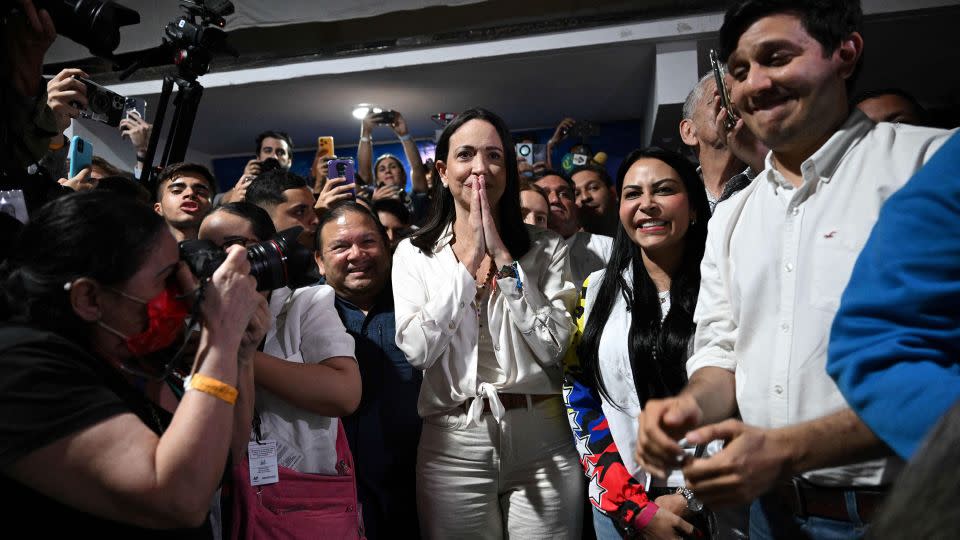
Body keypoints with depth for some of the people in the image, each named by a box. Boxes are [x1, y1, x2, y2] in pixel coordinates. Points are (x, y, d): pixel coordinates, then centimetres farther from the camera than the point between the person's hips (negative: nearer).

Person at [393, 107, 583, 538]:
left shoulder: (546, 247, 2)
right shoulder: (413, 253, 2)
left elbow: (554, 344, -8)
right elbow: (417, 350, -10)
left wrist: (503, 258, -12)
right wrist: (468, 260, -13)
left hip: (541, 441, 1)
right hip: (452, 447, 0)